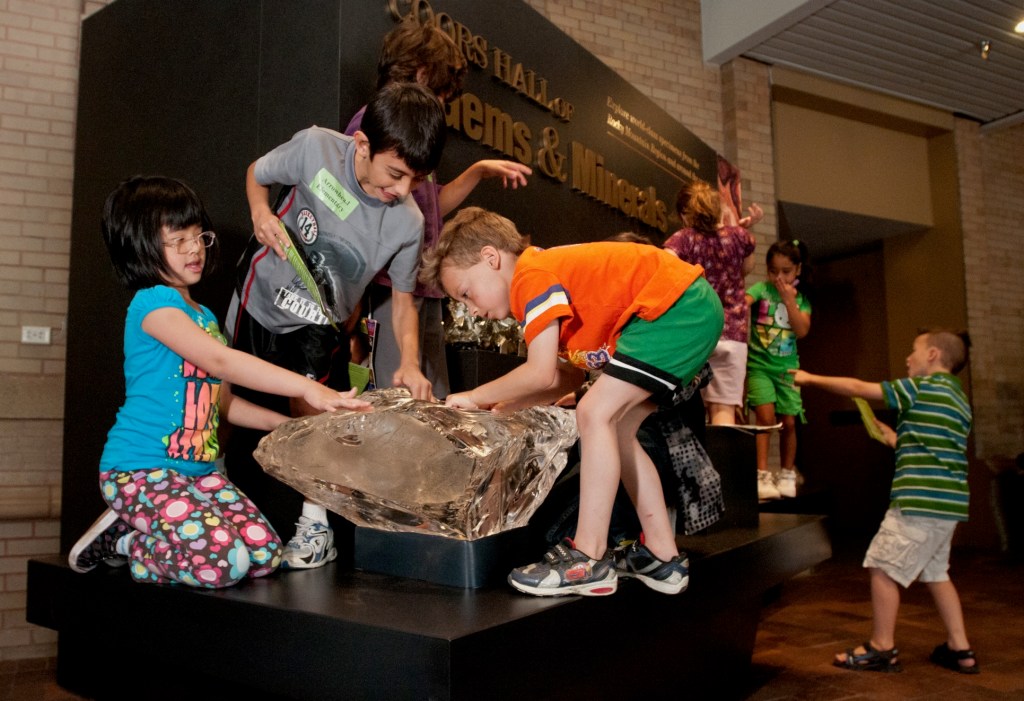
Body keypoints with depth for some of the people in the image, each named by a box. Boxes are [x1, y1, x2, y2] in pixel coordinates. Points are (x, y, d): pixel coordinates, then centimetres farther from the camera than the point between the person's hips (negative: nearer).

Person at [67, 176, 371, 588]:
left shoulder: (204, 317, 15)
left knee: (265, 553, -3)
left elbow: (222, 400, 19)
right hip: (140, 470, -8)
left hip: (198, 469, 9)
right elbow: (220, 361, -25)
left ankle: (129, 539, 12)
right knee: (223, 562, -25)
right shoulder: (152, 303, -12)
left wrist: (284, 423, 7)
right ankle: (122, 536, 3)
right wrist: (306, 388, -30)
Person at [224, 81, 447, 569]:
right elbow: (257, 174, -2)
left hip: (318, 329, -1)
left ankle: (315, 527, 9)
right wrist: (261, 212, -23)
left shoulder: (407, 224, -21)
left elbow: (403, 298, -9)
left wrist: (409, 362, -24)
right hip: (258, 300, 2)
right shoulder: (315, 147, -23)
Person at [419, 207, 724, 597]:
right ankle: (662, 556, 17)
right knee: (616, 429, 11)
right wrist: (502, 406, 11)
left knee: (596, 415, -15)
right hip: (695, 309, 10)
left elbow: (541, 374, -18)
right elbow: (569, 377, 17)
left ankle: (590, 560, -10)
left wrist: (475, 397, -4)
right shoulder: (553, 273, 17)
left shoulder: (531, 276, -12)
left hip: (677, 306, -10)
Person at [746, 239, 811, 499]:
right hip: (759, 364, -3)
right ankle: (763, 476, -13)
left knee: (788, 422, 5)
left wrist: (788, 299, -12)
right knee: (765, 416, -17)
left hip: (787, 367, 3)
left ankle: (787, 475, 22)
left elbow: (802, 331, -7)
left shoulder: (800, 299, 7)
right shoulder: (761, 289, -2)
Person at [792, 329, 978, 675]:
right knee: (935, 572, 19)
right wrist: (895, 439, 21)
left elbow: (859, 388, -9)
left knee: (883, 567, -1)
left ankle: (882, 649, 7)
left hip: (921, 500, -10)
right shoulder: (957, 398, 17)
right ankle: (960, 649, 23)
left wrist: (811, 378, -1)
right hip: (947, 501, 10)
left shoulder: (924, 386, -9)